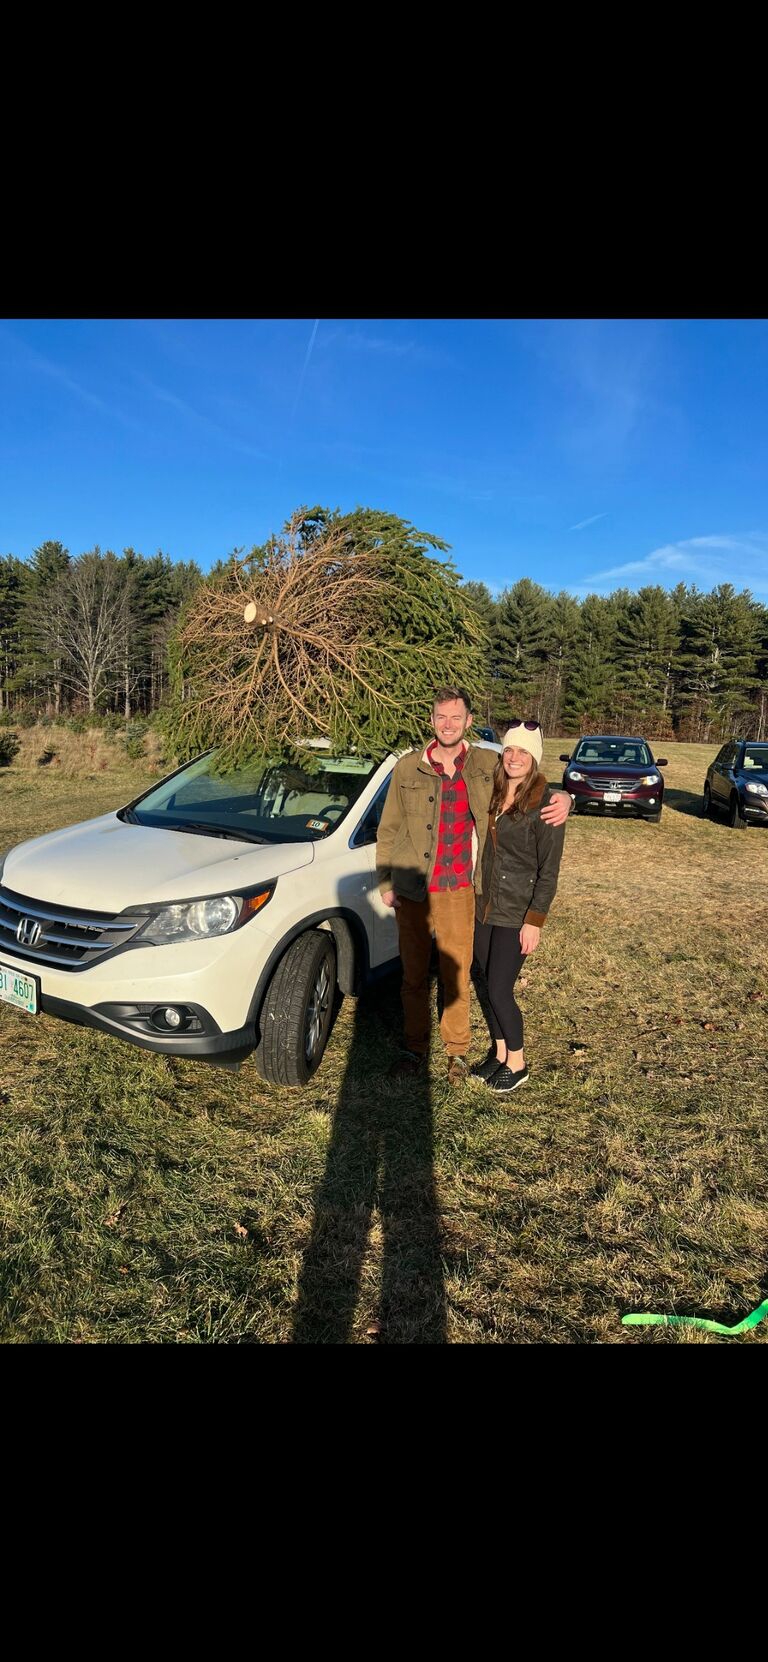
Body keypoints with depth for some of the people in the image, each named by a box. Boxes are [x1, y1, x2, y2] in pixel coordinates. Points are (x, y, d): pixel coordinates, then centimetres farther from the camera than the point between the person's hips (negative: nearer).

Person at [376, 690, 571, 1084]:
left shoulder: (487, 765, -1)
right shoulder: (408, 768, -1)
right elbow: (388, 831, 5)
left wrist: (562, 797, -12)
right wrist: (385, 884, 2)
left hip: (459, 892, 0)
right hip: (412, 892, 1)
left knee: (456, 976, 10)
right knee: (413, 976, 13)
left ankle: (457, 1050, 30)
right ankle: (415, 1047, 31)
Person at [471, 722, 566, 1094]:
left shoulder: (544, 804, -15)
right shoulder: (492, 794, 4)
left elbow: (549, 870, -14)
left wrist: (535, 921, -16)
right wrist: (477, 894, 10)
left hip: (517, 914, -6)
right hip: (484, 906, 7)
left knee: (499, 990, -2)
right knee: (482, 982, 13)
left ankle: (516, 1064, 21)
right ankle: (499, 1051, 34)